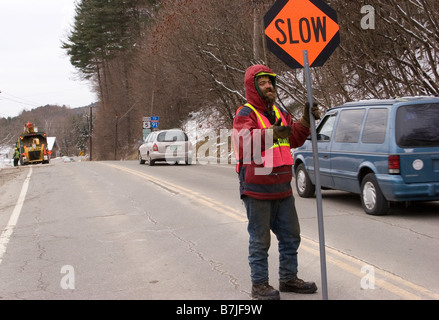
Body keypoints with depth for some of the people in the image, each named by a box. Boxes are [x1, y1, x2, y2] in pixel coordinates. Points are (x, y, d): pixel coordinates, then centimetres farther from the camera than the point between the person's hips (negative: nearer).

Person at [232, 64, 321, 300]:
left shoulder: (280, 112, 15)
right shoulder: (245, 114, -10)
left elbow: (294, 139, 16)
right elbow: (244, 141, -28)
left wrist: (305, 122, 0)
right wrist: (271, 134, -45)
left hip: (282, 189, 8)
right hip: (257, 190, -8)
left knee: (291, 235, 16)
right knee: (260, 240, 0)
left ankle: (288, 278, 30)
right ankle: (259, 284, 12)